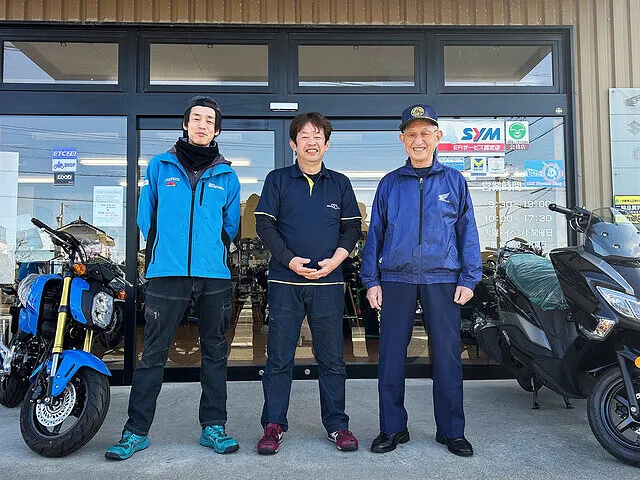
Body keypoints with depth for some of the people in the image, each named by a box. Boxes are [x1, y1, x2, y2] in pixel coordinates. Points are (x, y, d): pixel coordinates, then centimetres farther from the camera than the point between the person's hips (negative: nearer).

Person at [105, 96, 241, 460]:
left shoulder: (227, 175, 10)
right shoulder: (159, 166, 9)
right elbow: (146, 218, 13)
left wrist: (210, 249, 11)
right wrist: (166, 249, 13)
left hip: (215, 277, 2)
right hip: (167, 274, -1)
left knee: (215, 352, 8)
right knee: (154, 352, 2)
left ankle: (214, 426, 20)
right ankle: (137, 430, 14)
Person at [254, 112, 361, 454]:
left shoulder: (339, 183, 12)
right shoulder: (278, 180, 6)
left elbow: (352, 227, 10)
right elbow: (264, 224, 1)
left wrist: (334, 260, -6)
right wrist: (290, 260, -11)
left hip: (328, 282, 2)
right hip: (285, 280, -1)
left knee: (331, 358, 8)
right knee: (279, 357, 5)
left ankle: (337, 425, 21)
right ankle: (273, 425, 18)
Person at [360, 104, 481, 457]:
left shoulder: (454, 180, 10)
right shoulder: (390, 183, 11)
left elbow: (468, 231, 7)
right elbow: (375, 233, 10)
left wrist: (469, 279, -1)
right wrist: (371, 280, 3)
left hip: (442, 279, 0)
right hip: (396, 279, 1)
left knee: (447, 355, 3)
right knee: (391, 355, 4)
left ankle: (451, 430, 20)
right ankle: (392, 428, 19)